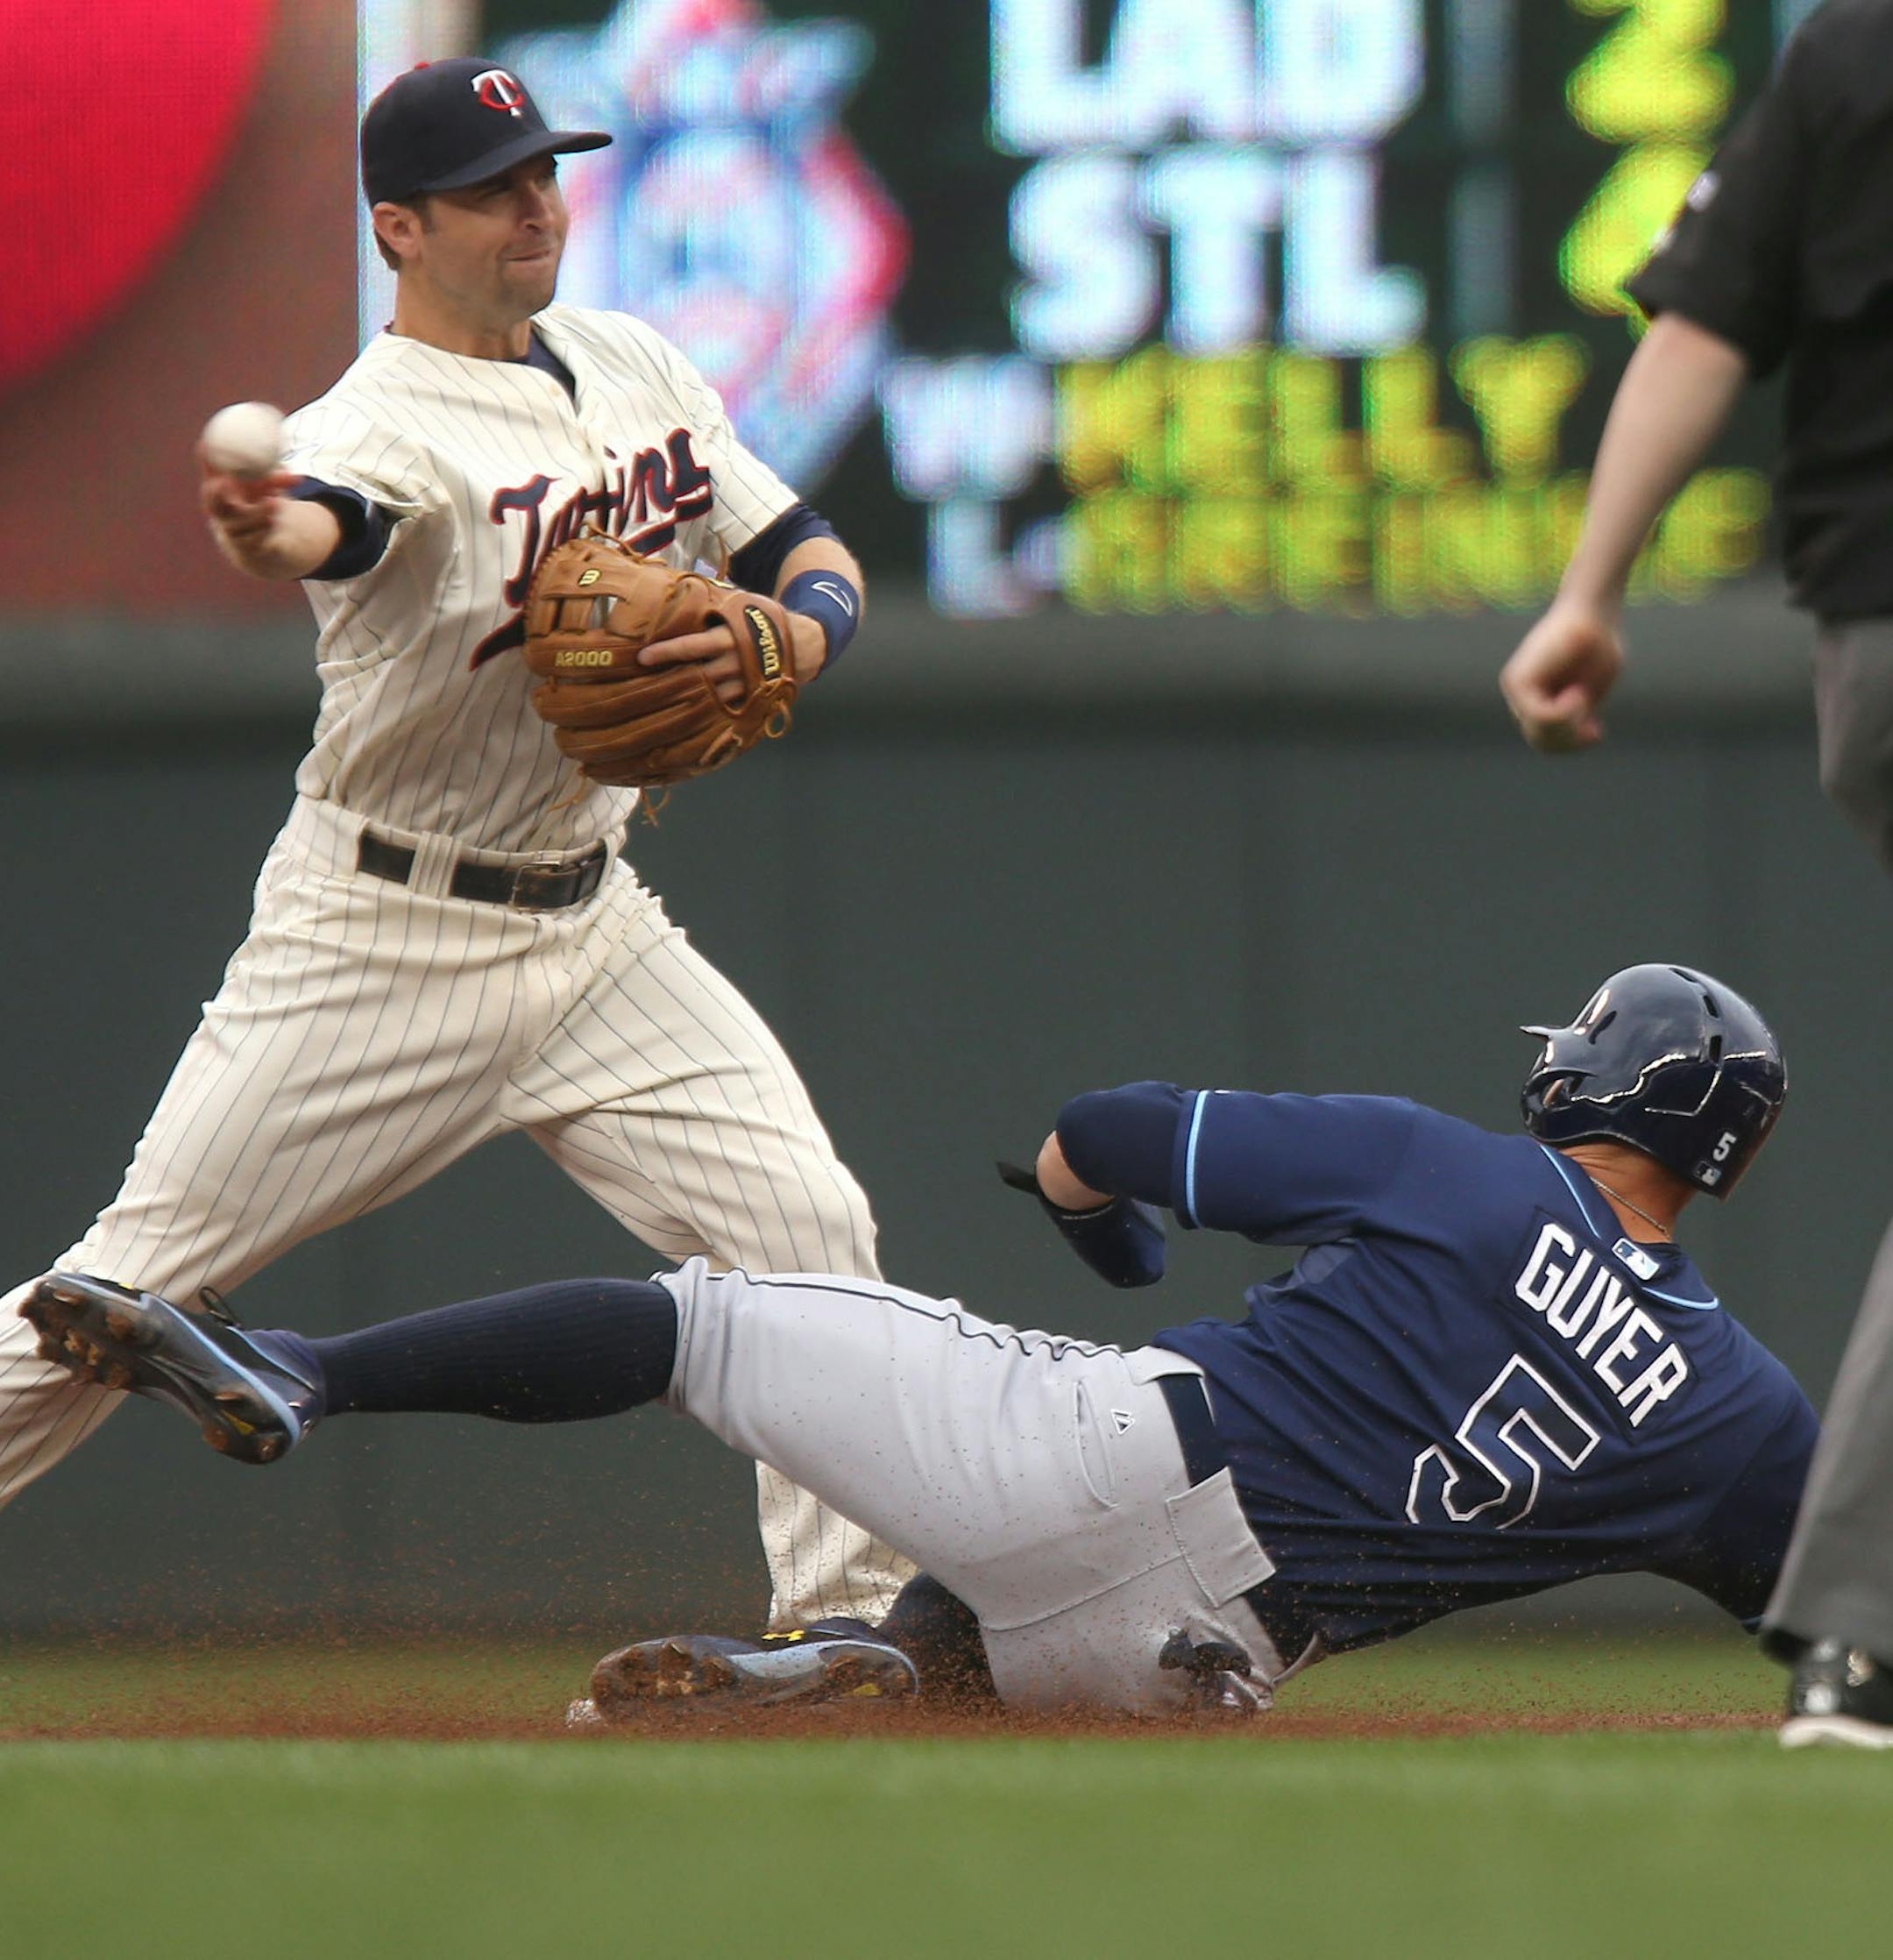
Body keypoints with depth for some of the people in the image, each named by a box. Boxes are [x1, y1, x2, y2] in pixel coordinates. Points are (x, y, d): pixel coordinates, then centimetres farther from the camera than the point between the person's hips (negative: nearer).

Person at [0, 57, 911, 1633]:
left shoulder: (633, 366, 4)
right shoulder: (381, 422, -19)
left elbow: (810, 556, 8)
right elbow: (330, 518, -43)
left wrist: (785, 641, -16)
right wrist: (267, 534, -68)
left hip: (593, 927, 6)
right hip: (378, 938, -6)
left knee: (809, 1231, -6)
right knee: (129, 1288, -5)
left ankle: (849, 1619, 3)